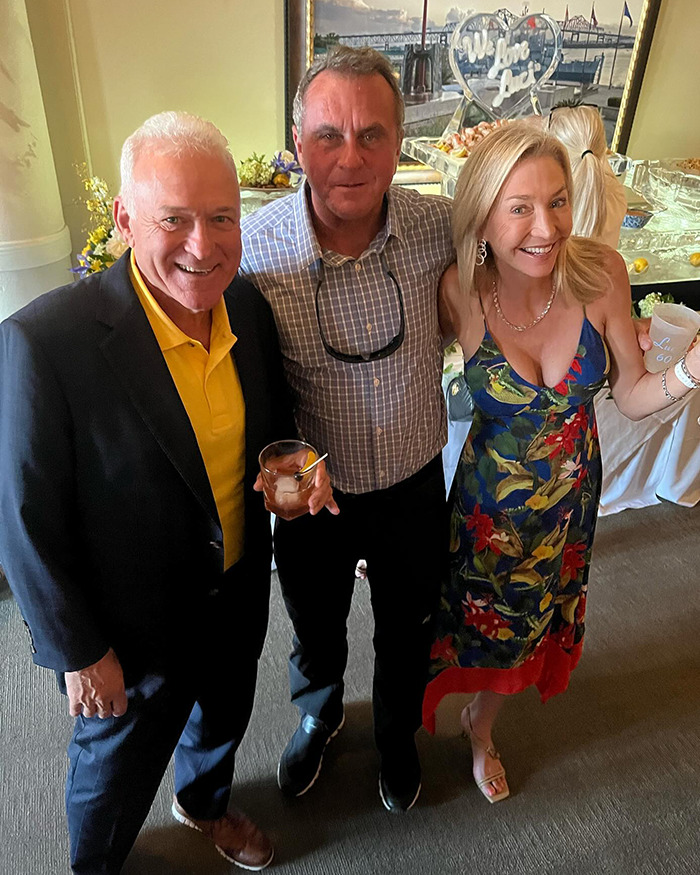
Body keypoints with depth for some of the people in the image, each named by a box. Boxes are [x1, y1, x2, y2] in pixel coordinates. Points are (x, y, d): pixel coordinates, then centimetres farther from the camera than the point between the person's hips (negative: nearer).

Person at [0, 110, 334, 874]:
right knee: (118, 763, 23)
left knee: (223, 717, 31)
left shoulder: (248, 305, -11)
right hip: (134, 624, -5)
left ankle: (206, 802, 66)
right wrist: (78, 651, -11)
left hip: (240, 590, 5)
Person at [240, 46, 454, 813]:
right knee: (315, 633, 26)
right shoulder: (255, 245, -21)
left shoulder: (437, 223, -16)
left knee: (405, 634, 26)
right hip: (311, 493, -1)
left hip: (414, 488, 2)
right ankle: (318, 715, 63)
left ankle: (397, 734, 60)